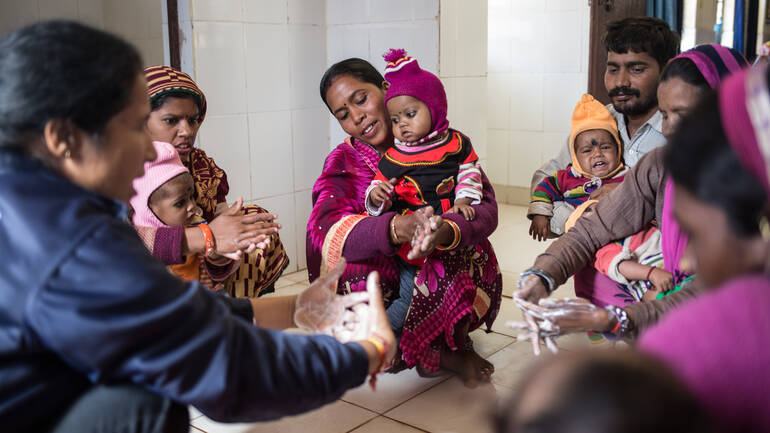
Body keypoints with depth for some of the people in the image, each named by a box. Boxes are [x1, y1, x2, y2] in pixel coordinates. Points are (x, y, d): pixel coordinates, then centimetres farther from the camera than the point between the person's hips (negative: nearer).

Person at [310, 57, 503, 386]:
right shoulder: (343, 162, -3)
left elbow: (486, 207, -17)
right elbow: (327, 227, -24)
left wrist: (444, 231, -42)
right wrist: (400, 227, -45)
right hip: (386, 278, 1)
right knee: (349, 265, -30)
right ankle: (445, 354, -13)